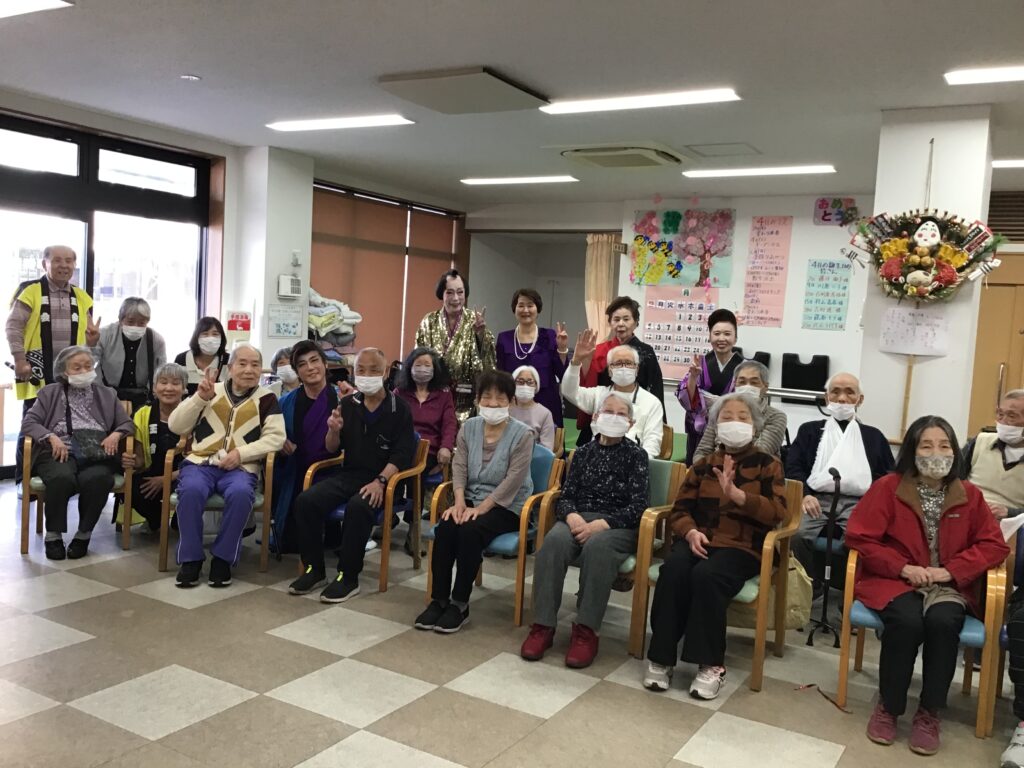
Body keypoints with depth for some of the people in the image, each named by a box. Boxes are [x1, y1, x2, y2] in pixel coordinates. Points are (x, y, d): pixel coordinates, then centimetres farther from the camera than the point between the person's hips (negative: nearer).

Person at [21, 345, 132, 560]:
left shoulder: (106, 394, 22)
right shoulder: (50, 393, 18)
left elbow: (126, 423, 19)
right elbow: (29, 422, 7)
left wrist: (115, 435, -4)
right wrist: (51, 437, -11)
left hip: (95, 453, 1)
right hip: (59, 451, -1)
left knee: (98, 479, -35)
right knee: (62, 477, -37)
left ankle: (84, 534, -12)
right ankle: (53, 534, -15)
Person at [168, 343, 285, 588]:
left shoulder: (266, 399, 8)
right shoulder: (211, 391, 13)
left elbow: (275, 437, 0)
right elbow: (175, 427, 8)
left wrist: (241, 453, -13)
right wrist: (200, 397, -7)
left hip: (241, 467, -1)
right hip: (200, 461, 1)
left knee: (240, 493, -35)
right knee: (191, 490, -32)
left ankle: (223, 558, -17)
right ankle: (191, 558, -15)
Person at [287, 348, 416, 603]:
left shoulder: (399, 408, -3)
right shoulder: (348, 404, 9)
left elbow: (403, 454, -10)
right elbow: (332, 450, 12)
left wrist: (380, 481, -25)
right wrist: (334, 431, -11)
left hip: (383, 479, -5)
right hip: (349, 474, 5)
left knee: (358, 507, -35)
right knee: (306, 501, -19)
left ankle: (348, 578, -21)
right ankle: (314, 569, -4)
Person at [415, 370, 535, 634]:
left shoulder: (522, 434, -9)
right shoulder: (469, 427, 7)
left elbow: (513, 480, -16)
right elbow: (459, 467, 1)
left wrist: (481, 508, -21)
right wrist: (460, 501, -17)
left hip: (507, 506, -4)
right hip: (472, 499, 4)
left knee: (470, 531, -31)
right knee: (445, 528, -26)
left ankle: (460, 605, -18)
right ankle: (439, 600, -15)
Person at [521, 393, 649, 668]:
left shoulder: (636, 455, 4)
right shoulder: (583, 452, 14)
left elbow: (638, 506, -5)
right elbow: (565, 496, 9)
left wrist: (600, 524, -20)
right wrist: (572, 516, -16)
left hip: (619, 526, -2)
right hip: (579, 519, 3)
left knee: (597, 546, -38)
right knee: (553, 541, -32)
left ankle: (586, 630, -30)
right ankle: (543, 625, -27)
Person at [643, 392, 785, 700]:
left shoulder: (768, 465, 10)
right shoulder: (704, 464, 18)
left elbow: (777, 512, -7)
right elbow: (680, 509, 11)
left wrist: (735, 493, -22)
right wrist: (691, 531, -13)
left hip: (742, 547, -2)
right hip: (699, 540, 3)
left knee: (707, 575, -35)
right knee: (673, 570, -32)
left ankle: (711, 664, -21)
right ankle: (661, 657, -22)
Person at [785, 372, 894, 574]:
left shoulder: (874, 436, 27)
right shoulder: (810, 430, 24)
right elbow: (793, 468, 11)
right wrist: (804, 494, -9)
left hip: (857, 503, 0)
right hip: (817, 499, 0)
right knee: (796, 534, -33)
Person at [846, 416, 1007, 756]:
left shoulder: (969, 495, 5)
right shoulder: (887, 487, -4)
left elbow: (994, 545, 5)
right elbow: (859, 536, -6)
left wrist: (951, 570, -11)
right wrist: (903, 567, -16)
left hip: (948, 585, 2)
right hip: (895, 581, -2)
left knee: (943, 622, -31)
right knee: (907, 621, -33)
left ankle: (929, 714, -13)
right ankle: (888, 707, -10)